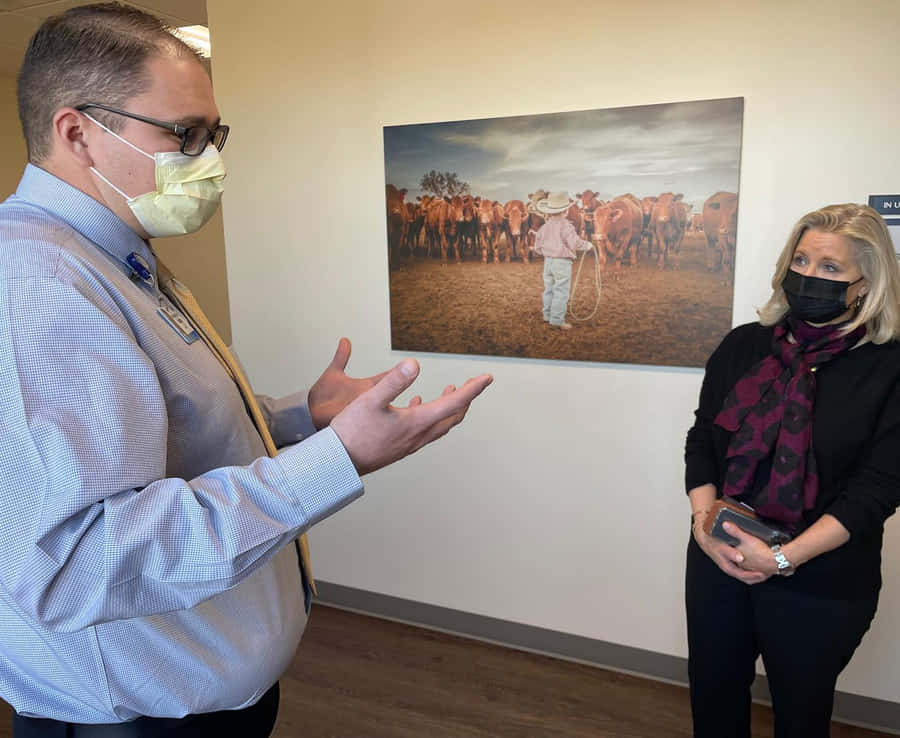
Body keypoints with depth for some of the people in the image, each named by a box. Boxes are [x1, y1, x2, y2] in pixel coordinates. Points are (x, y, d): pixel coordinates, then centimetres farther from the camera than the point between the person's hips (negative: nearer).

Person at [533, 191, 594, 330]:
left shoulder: (544, 227, 6)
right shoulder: (565, 226, -15)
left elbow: (538, 248, 12)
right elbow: (576, 243, -21)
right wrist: (588, 245, -3)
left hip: (548, 261, 7)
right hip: (562, 262, -7)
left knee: (549, 290, 18)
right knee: (561, 292, -2)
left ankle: (547, 316, 28)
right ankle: (557, 320, -2)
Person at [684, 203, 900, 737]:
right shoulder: (744, 345, 1)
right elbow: (701, 442, 1)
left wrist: (783, 558, -20)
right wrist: (703, 522, -14)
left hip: (821, 582, -2)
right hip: (718, 562, 3)